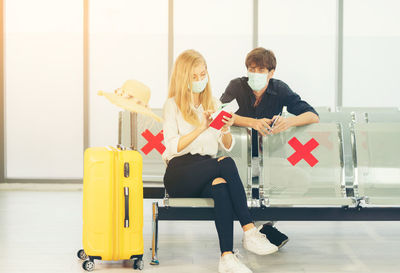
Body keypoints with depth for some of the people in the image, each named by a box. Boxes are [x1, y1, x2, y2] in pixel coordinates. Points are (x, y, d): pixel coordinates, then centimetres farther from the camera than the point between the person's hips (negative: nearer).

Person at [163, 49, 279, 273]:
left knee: (221, 187, -36)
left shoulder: (214, 103, 20)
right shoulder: (173, 105, 7)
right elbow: (173, 146, -6)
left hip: (208, 169, 4)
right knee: (227, 163, -34)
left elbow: (228, 146, 15)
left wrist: (226, 131, -7)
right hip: (179, 175, -4)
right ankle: (249, 231, -35)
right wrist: (201, 128, -17)